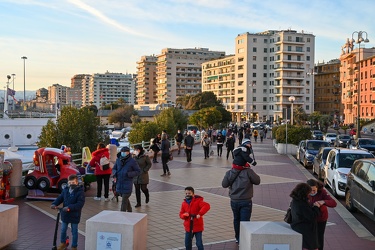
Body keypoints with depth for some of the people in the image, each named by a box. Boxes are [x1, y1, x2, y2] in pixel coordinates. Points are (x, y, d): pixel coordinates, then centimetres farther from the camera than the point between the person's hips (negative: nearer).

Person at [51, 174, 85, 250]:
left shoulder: (80, 192, -17)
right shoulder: (65, 190, 1)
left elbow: (80, 204, -25)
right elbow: (60, 198, 1)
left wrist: (69, 207, -34)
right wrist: (54, 204, -20)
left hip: (74, 215, -5)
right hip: (65, 214, 5)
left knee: (74, 232, 10)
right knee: (63, 230, 21)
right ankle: (63, 243, 43)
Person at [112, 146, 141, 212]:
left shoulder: (132, 161, -9)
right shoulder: (118, 160, 5)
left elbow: (138, 171, -5)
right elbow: (114, 169, 19)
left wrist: (129, 174, -17)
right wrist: (114, 175, -2)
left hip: (127, 184, -5)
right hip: (119, 183, 5)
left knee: (124, 200, -8)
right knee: (125, 198, 20)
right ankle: (129, 210, 40)